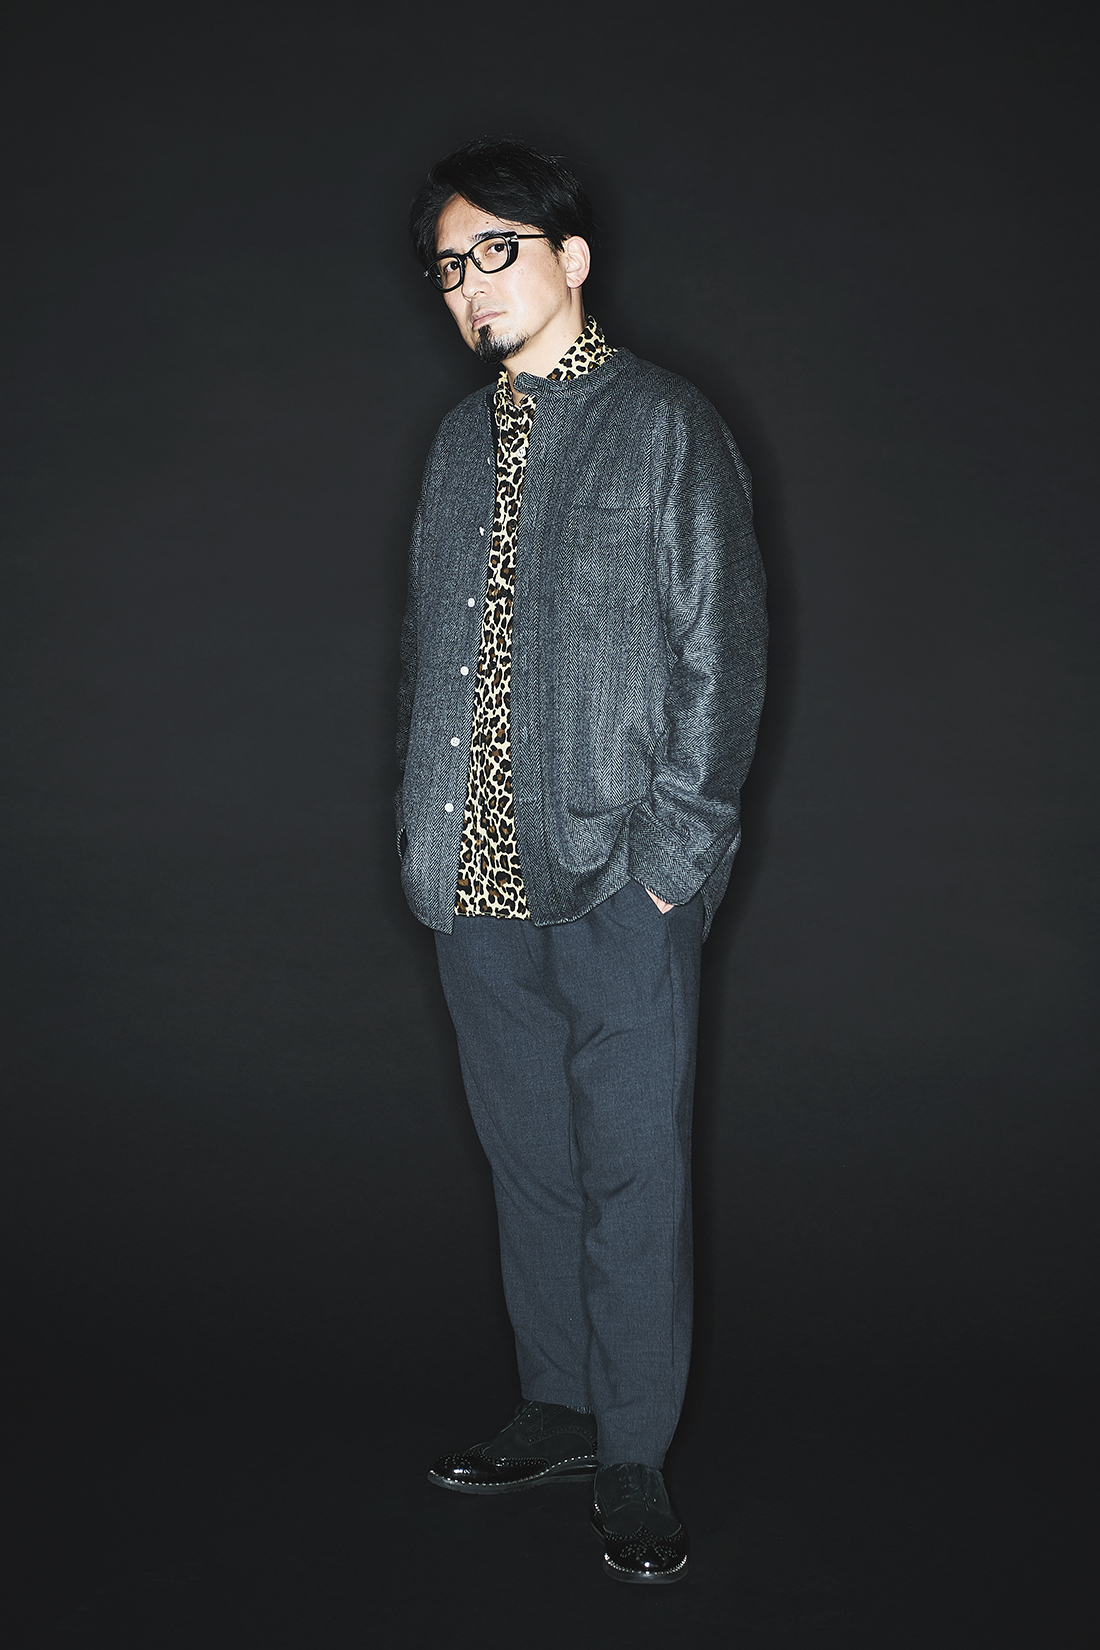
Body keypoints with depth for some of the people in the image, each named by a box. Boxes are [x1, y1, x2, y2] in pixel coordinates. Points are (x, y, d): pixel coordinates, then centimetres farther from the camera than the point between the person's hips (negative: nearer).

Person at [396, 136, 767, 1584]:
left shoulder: (666, 427, -2)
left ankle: (636, 1455, 15)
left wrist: (671, 850, -12)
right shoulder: (462, 441, 15)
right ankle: (560, 1407, 30)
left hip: (618, 881, -5)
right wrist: (424, 827, 8)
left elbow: (722, 655, -6)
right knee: (529, 1160, 14)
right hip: (478, 877, 6)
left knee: (632, 1174, 2)